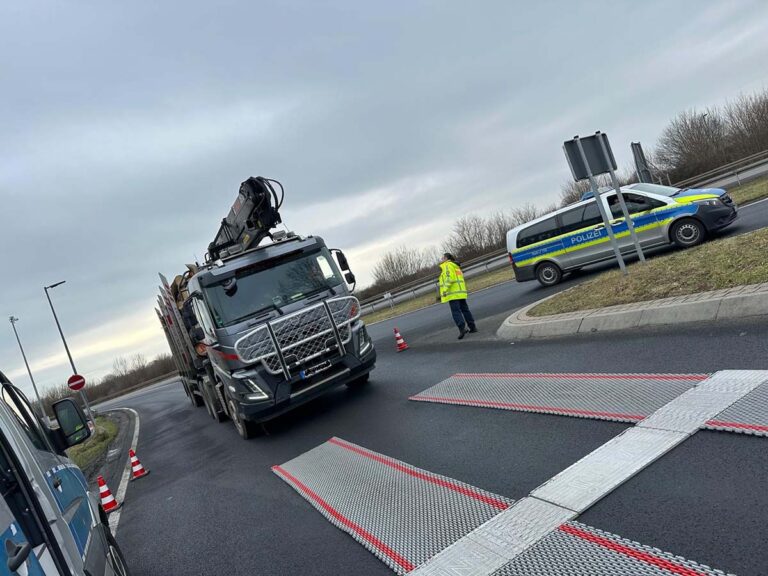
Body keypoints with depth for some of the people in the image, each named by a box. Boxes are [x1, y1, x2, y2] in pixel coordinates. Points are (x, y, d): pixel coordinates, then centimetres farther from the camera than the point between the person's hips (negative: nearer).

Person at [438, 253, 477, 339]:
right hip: (460, 292, 9)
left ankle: (462, 328, -20)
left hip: (453, 293, -9)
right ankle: (473, 327, 13)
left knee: (456, 312, -10)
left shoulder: (447, 265, -5)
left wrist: (445, 290, -20)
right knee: (465, 309, 12)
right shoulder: (455, 266, 25)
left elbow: (449, 278, -18)